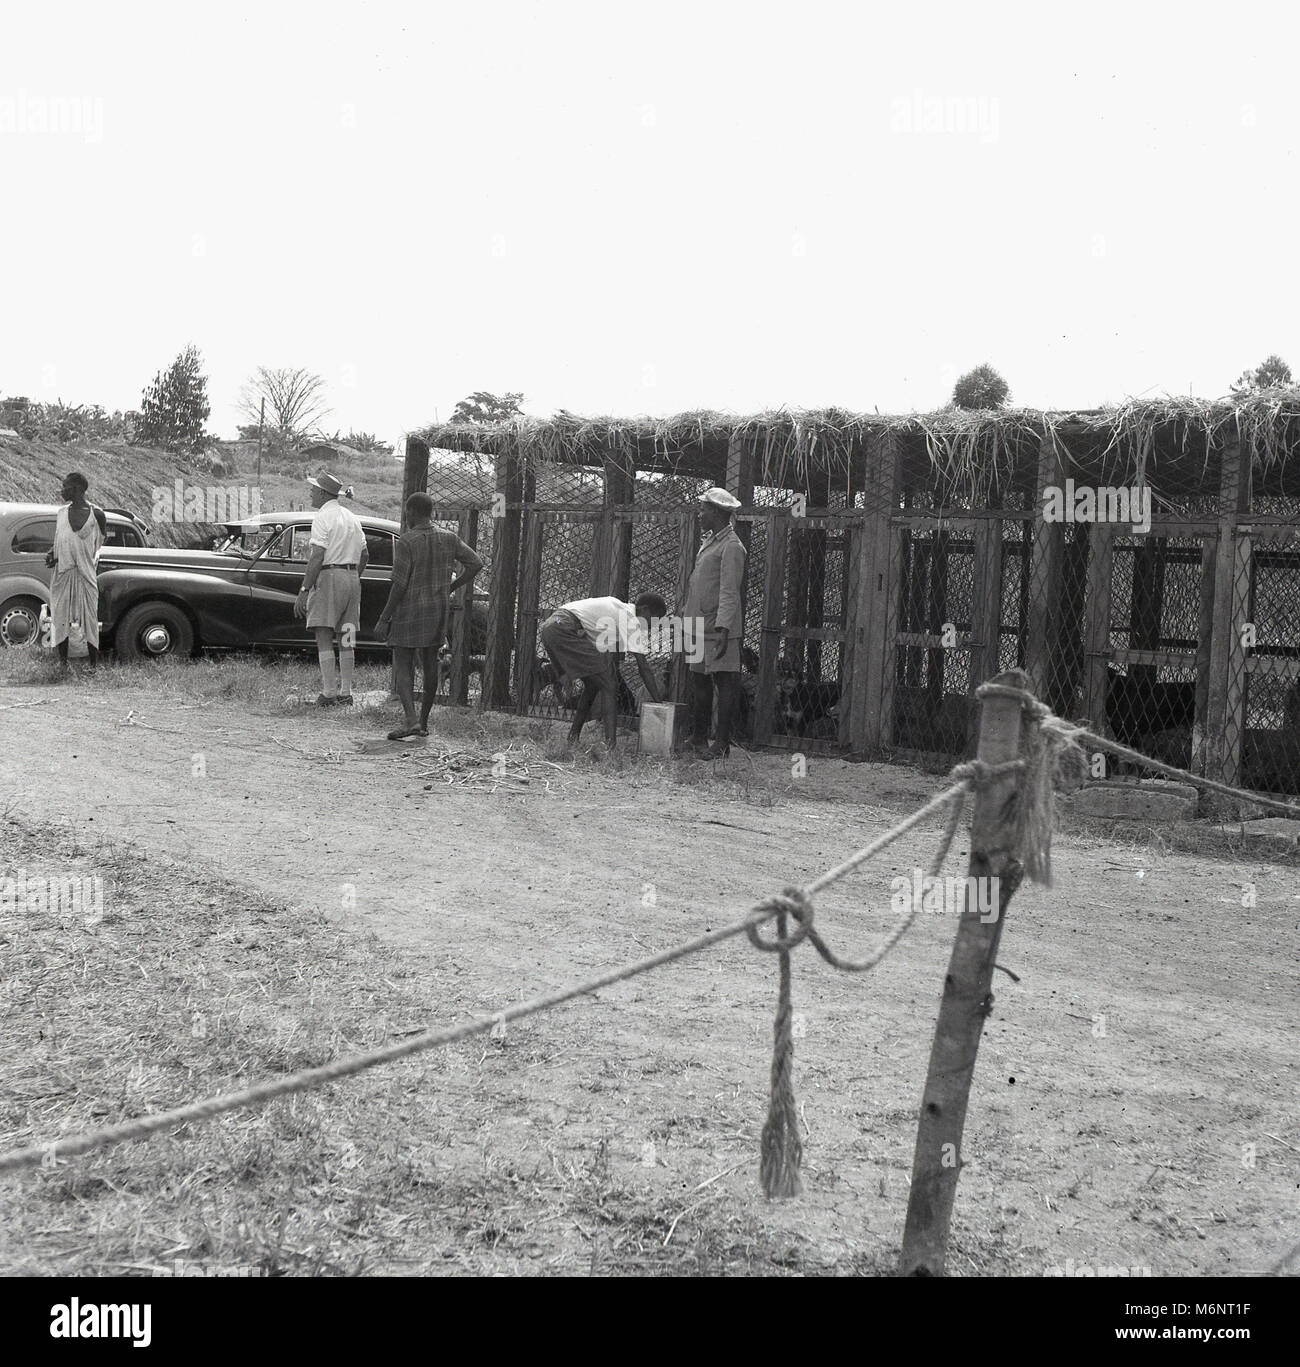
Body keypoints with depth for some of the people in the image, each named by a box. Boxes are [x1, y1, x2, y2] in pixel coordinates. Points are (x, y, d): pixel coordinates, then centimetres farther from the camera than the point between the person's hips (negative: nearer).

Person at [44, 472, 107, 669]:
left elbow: (97, 545, 1)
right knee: (61, 618, 5)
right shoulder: (62, 513, 9)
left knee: (89, 618, -1)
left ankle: (93, 666, 5)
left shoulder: (96, 514, -4)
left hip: (85, 575, -4)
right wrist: (51, 553, -3)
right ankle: (63, 664, 14)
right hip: (62, 574, 4)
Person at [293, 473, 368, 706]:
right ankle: (346, 693, 10)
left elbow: (317, 558, -17)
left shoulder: (323, 518, -10)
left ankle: (328, 693, -10)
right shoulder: (352, 518, 15)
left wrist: (304, 591, -17)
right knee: (346, 640, 10)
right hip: (351, 577, 8)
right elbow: (364, 556, 19)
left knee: (324, 639, -6)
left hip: (328, 576, -8)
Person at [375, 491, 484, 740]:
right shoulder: (448, 539, 2)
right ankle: (424, 721, 19)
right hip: (438, 611, 6)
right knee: (430, 665, 13)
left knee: (403, 667, -3)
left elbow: (400, 584, -17)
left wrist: (384, 618, -11)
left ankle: (411, 720, -19)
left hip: (409, 611, -6)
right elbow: (476, 564, 4)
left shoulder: (408, 541, -14)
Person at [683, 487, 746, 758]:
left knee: (725, 683, -5)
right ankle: (698, 738, 24)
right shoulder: (709, 541, 18)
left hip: (719, 628, -9)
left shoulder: (731, 547, -11)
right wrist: (687, 616, 22)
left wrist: (723, 628, -23)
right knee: (699, 682, 14)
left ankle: (721, 744, -3)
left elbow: (729, 592, -17)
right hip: (699, 626, 9)